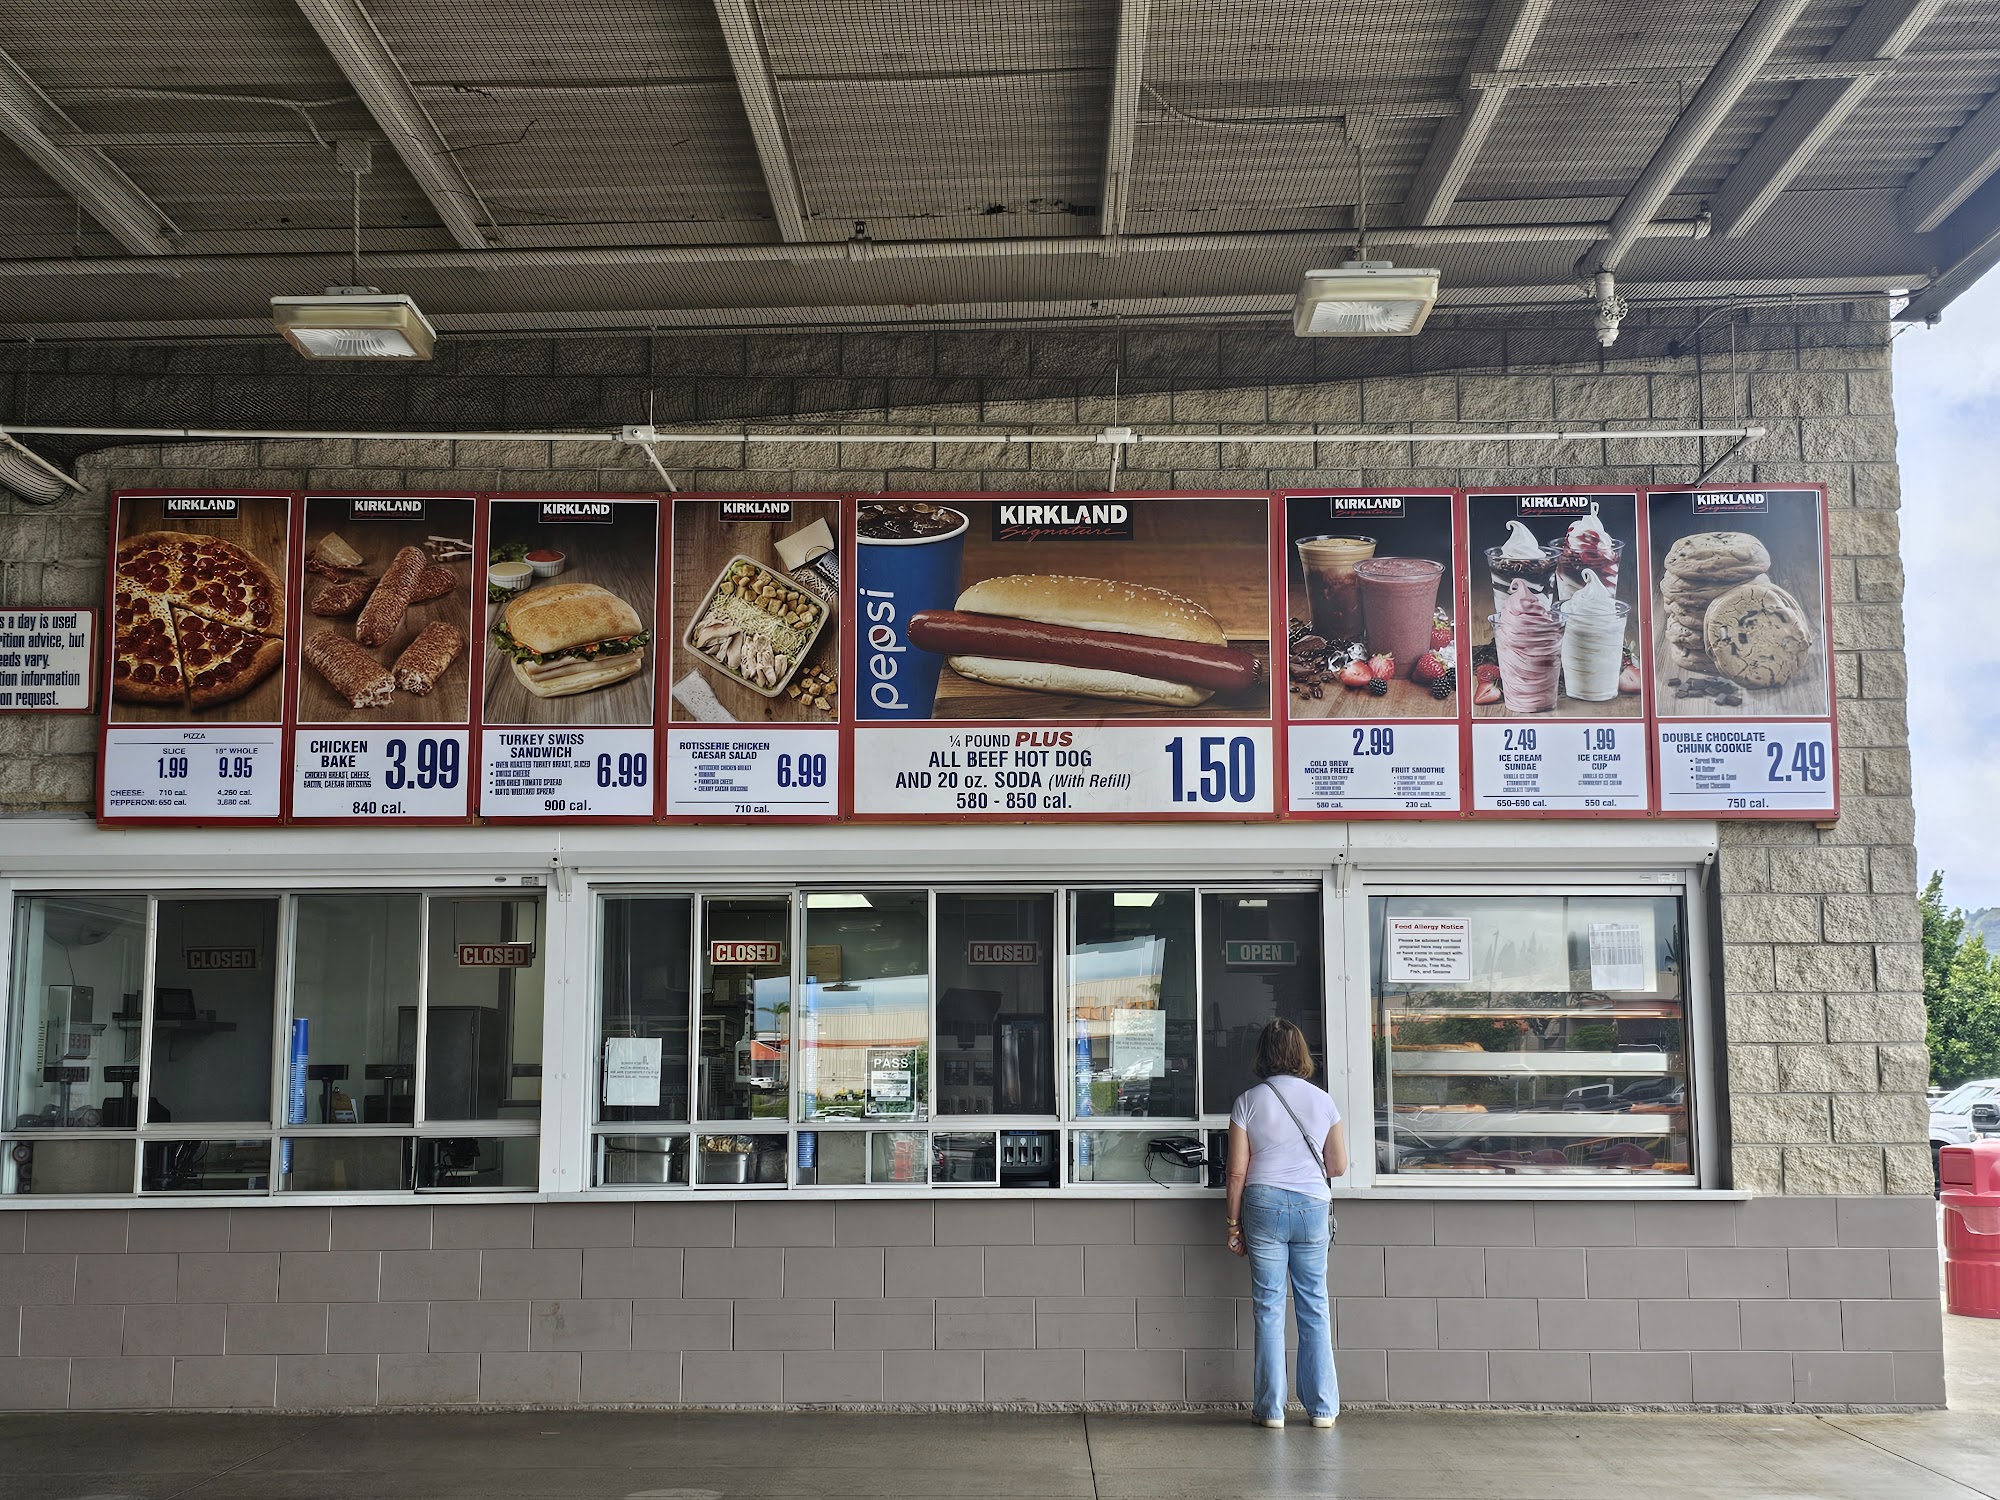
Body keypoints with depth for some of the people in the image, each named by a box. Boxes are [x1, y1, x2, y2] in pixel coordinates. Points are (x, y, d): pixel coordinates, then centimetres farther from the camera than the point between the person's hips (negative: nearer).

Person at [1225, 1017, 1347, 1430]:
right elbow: (1339, 1166, 8)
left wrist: (1233, 1221, 5)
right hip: (1313, 1206, 2)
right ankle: (1322, 1407, 11)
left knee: (1269, 1307, 3)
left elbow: (1238, 1170, -3)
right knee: (1315, 1307, 8)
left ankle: (1271, 1408, 6)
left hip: (1264, 1205, -2)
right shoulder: (1322, 1100, 5)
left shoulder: (1248, 1101, -1)